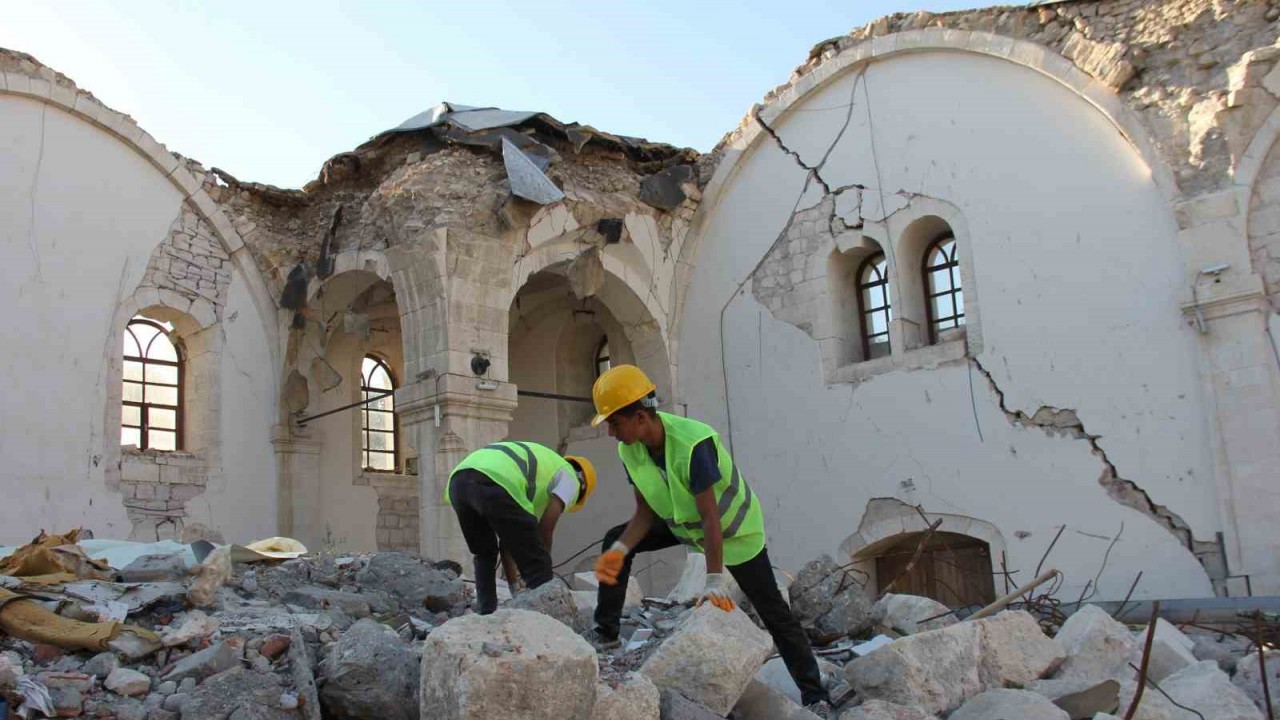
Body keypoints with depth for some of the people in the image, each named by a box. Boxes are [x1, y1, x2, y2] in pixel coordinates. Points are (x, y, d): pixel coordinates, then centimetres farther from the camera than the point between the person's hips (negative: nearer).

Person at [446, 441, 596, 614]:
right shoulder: (569, 478, 24)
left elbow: (508, 532, 42)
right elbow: (545, 528, 8)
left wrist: (512, 581, 44)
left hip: (459, 479, 8)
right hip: (494, 484, -8)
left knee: (485, 555, 31)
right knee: (537, 567, 5)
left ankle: (485, 616, 26)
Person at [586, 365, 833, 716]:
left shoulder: (693, 443, -39)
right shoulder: (629, 450, -17)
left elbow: (710, 518, -37)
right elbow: (645, 512, -10)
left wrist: (714, 580, -40)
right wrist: (620, 550, -27)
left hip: (733, 527, -6)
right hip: (682, 523, 7)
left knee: (771, 610, -5)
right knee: (614, 541, -5)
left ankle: (815, 695, 6)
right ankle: (606, 632, 7)